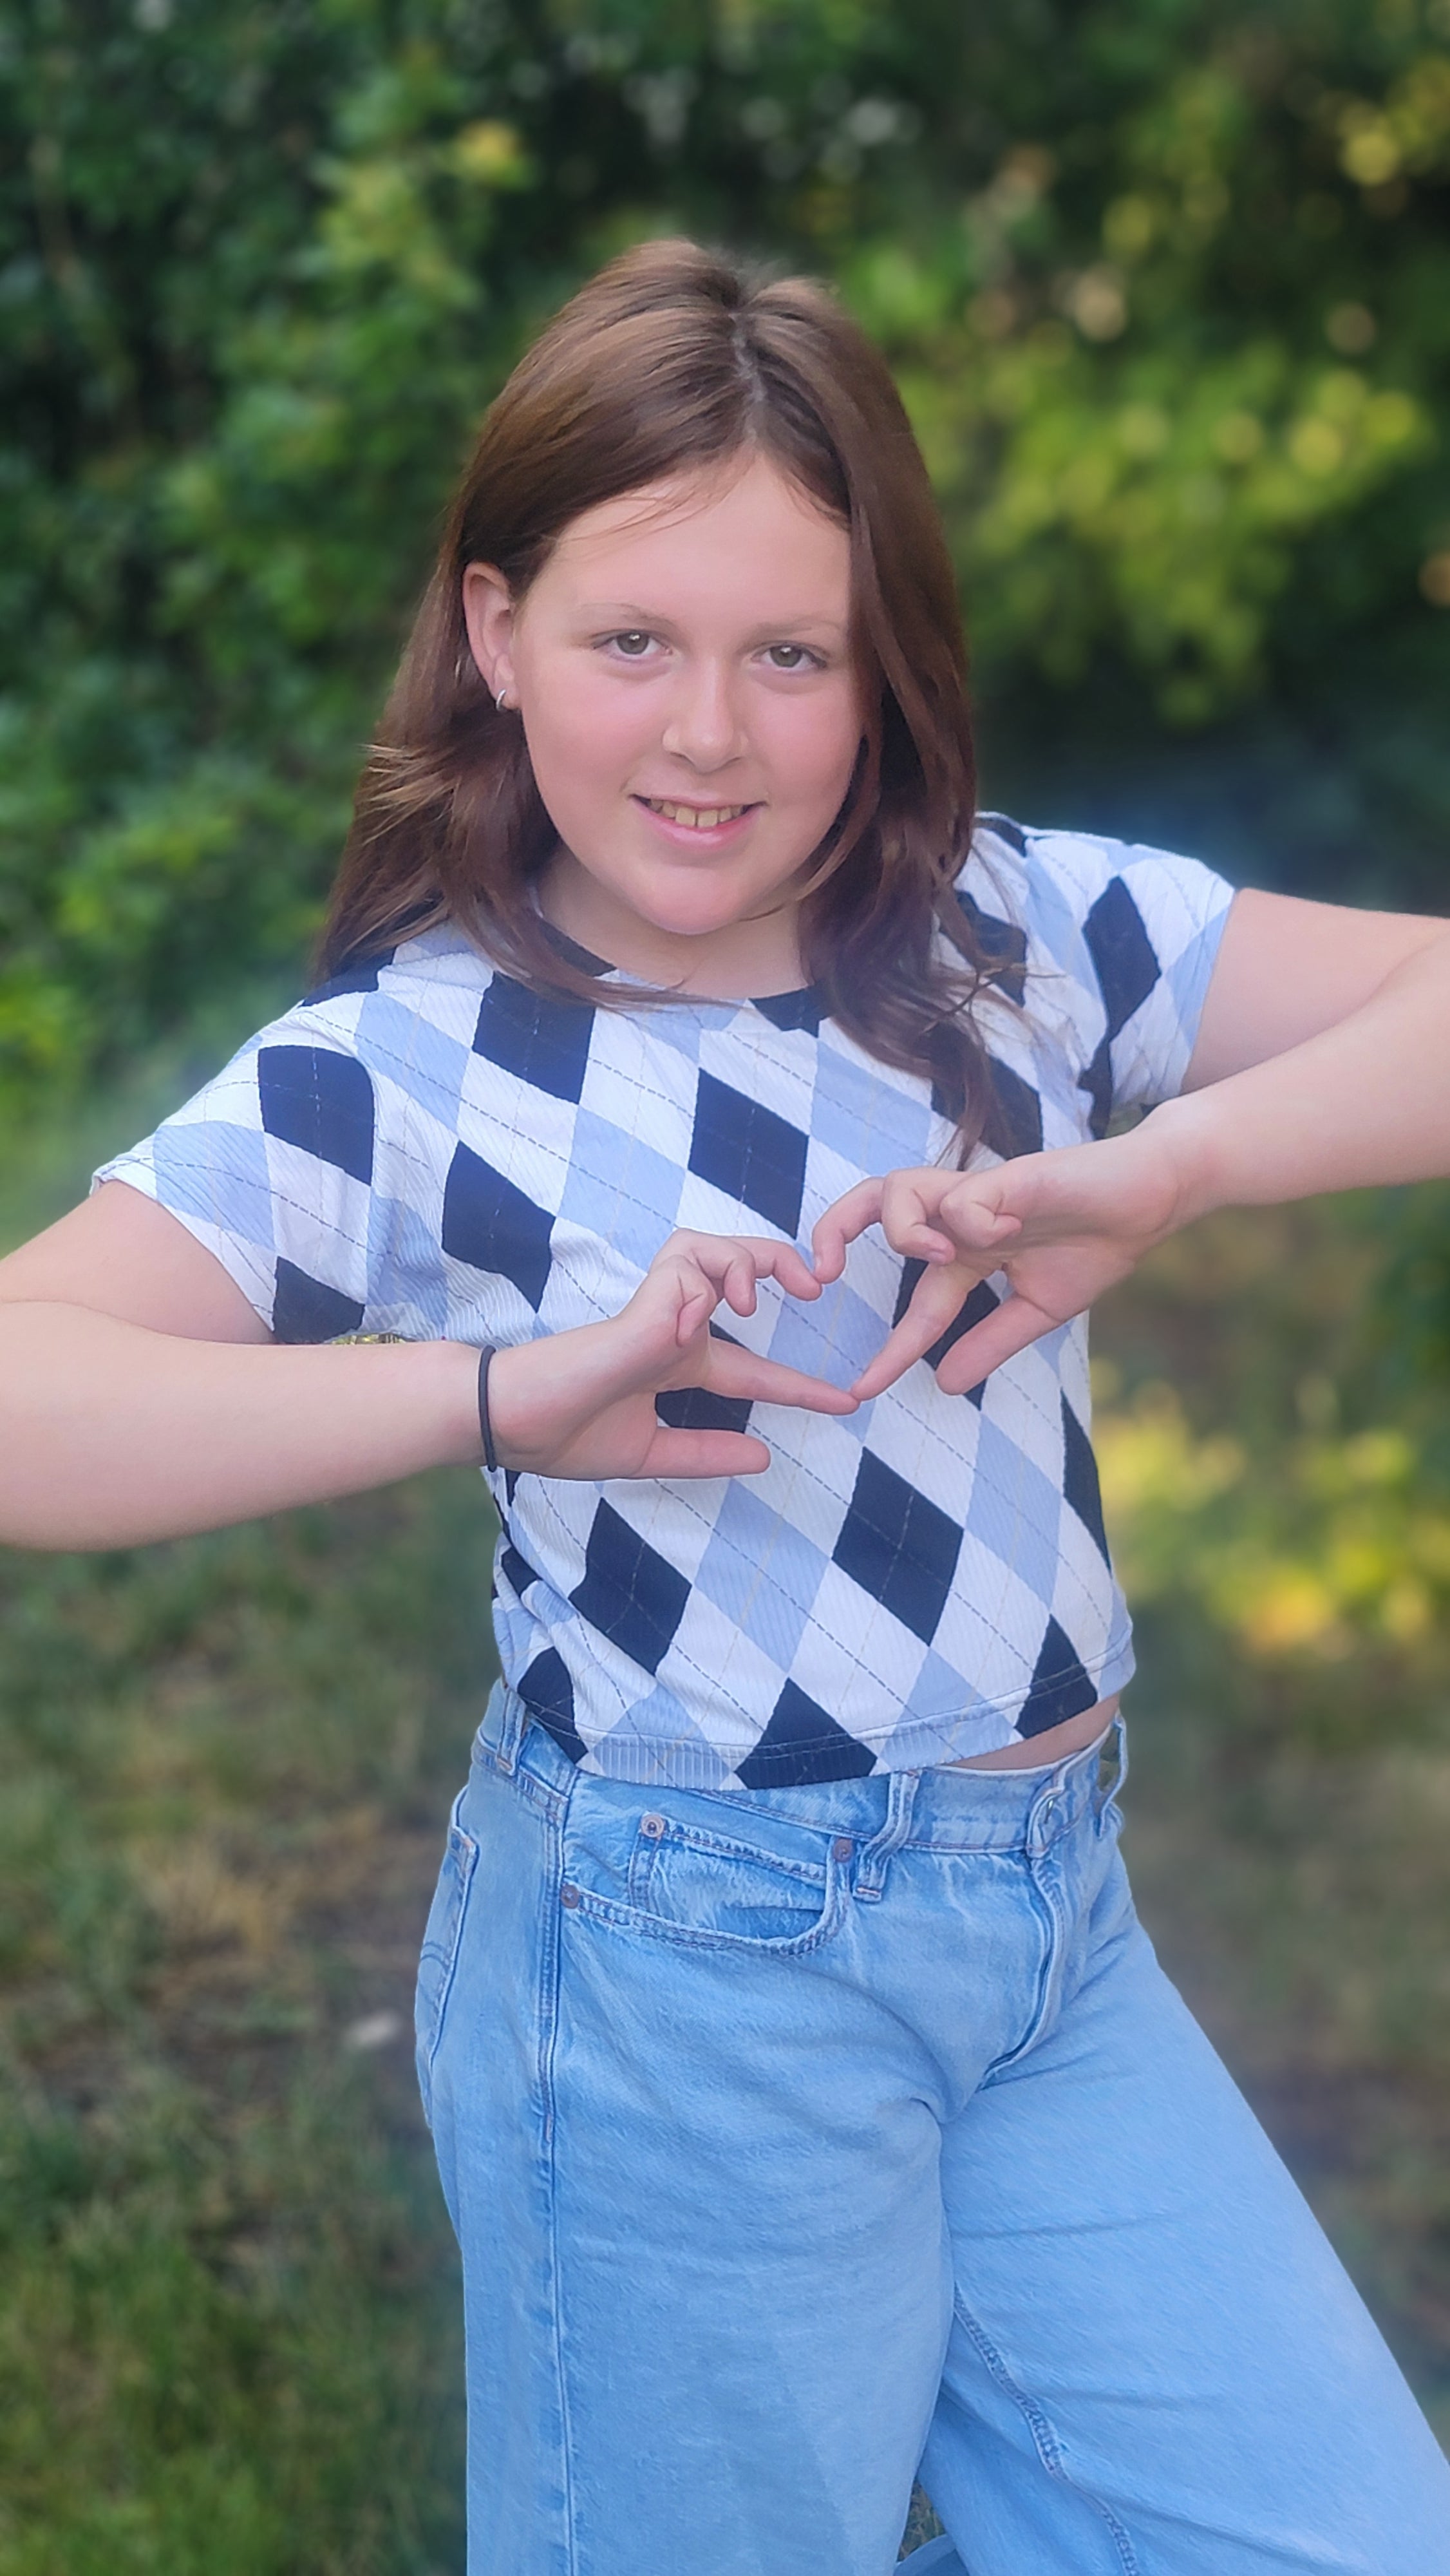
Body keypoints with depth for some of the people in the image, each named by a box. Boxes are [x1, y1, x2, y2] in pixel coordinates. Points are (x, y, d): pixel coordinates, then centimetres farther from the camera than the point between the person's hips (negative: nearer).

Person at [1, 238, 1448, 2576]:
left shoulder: (1031, 935, -1)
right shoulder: (405, 1071, -12)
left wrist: (1154, 1170, -23)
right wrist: (512, 1392, -28)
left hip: (1060, 1926, 5)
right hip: (689, 1965, -4)